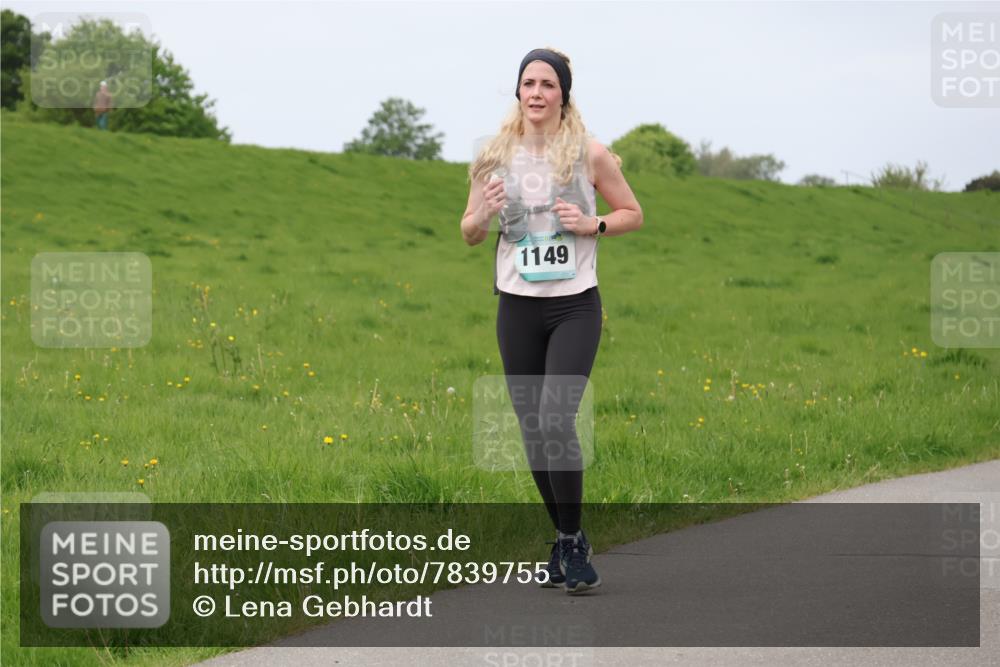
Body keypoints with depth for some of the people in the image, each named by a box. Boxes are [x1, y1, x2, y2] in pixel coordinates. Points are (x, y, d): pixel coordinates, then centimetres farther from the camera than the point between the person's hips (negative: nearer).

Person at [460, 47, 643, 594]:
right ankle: (565, 536, 24)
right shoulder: (496, 156, 3)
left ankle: (573, 542, -5)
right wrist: (483, 215, -12)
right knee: (532, 429, 7)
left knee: (555, 421, -17)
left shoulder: (590, 155, -3)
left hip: (575, 306, -3)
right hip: (517, 308, 3)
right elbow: (469, 234, 11)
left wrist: (592, 225, -11)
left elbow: (633, 215, 8)